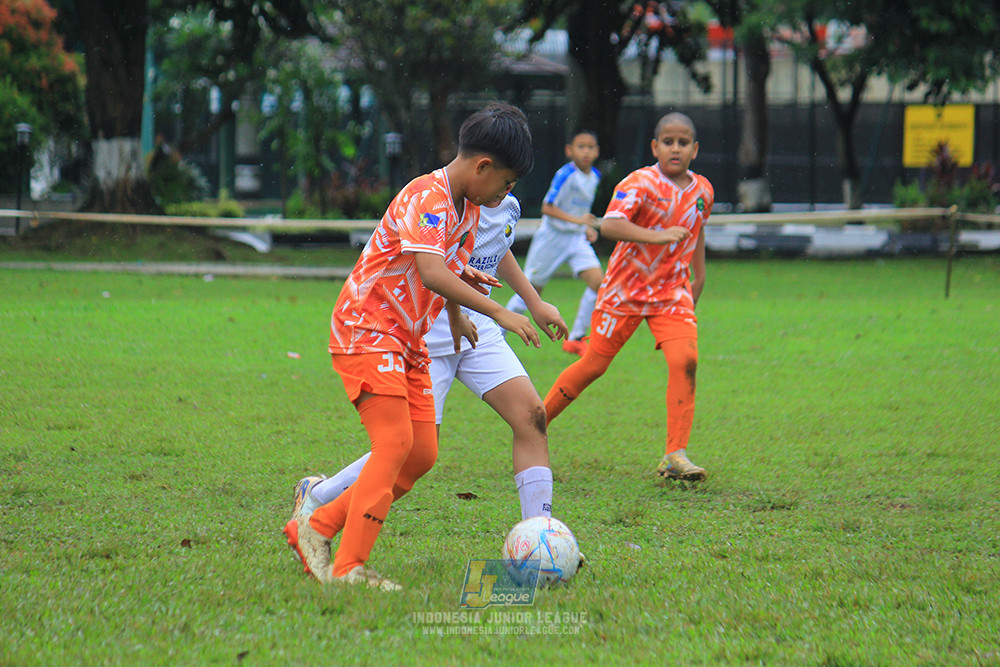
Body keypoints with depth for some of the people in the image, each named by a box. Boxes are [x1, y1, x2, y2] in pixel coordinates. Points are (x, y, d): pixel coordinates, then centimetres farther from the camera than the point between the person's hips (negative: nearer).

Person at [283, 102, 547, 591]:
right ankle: (347, 568, -17)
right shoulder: (426, 198, -21)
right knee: (395, 442, -19)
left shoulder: (469, 207, 9)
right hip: (366, 331, -9)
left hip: (408, 341, 9)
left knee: (422, 454, 3)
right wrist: (498, 313, -35)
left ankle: (316, 529, 12)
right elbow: (431, 274, -35)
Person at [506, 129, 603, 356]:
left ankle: (576, 338, -2)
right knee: (532, 289, 3)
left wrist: (587, 228, 7)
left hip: (577, 238, 6)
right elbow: (547, 208, -22)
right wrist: (576, 219, -30)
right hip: (552, 236, -6)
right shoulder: (565, 174, -18)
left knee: (598, 281, -12)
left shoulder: (595, 176, 5)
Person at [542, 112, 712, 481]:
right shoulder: (640, 183, -18)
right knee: (594, 364, 3)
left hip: (672, 292, 4)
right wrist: (658, 236, -43)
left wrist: (698, 276, 25)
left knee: (685, 359, -18)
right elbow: (609, 225, -34)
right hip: (625, 288, -4)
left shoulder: (702, 190, 3)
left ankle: (675, 456, -14)